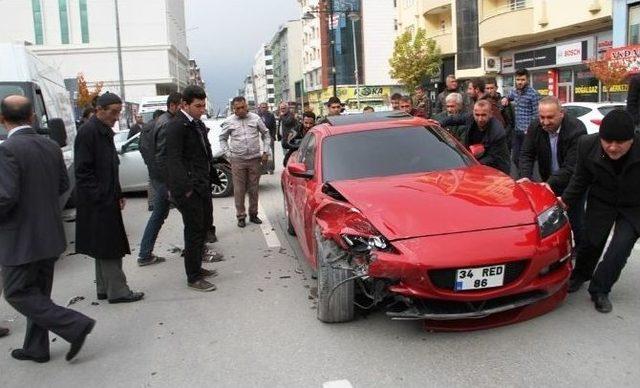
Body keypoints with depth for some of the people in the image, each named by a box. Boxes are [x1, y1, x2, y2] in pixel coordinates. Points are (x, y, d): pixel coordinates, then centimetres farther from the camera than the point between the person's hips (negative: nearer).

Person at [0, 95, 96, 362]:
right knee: (38, 292, 18)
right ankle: (36, 348, 28)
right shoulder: (51, 147, 3)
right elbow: (63, 185, 12)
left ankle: (75, 325, -2)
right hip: (50, 235, 7)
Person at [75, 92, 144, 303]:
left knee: (105, 248, 14)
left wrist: (117, 195, 14)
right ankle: (117, 291, 3)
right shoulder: (88, 132, -14)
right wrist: (101, 197, -18)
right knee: (110, 247, -4)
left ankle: (104, 289, 23)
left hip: (106, 200, 10)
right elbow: (83, 171, -18)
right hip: (98, 201, -10)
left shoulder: (105, 131, 15)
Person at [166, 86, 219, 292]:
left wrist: (207, 181, 12)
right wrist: (185, 188, -21)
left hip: (202, 187, 9)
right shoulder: (176, 126, -13)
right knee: (194, 232, -3)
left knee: (202, 229, 16)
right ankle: (193, 278, 6)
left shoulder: (197, 124, 15)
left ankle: (197, 267, 30)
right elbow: (174, 159, -18)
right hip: (189, 190, -9)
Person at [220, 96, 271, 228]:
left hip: (255, 159, 1)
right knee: (239, 190, 1)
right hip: (237, 160, -1)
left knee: (254, 189, 9)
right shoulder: (229, 122, 1)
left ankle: (253, 214, 22)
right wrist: (229, 154, 3)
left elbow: (265, 134, 12)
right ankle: (241, 216, 10)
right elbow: (222, 139, 12)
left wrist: (265, 151, 5)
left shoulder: (255, 118, 3)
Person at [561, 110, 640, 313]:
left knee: (620, 247, -11)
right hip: (601, 203, 2)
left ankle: (599, 290, 8)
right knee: (591, 242, 12)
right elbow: (581, 179, -5)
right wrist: (566, 200, -5)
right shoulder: (588, 145, -22)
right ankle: (580, 275, 41)